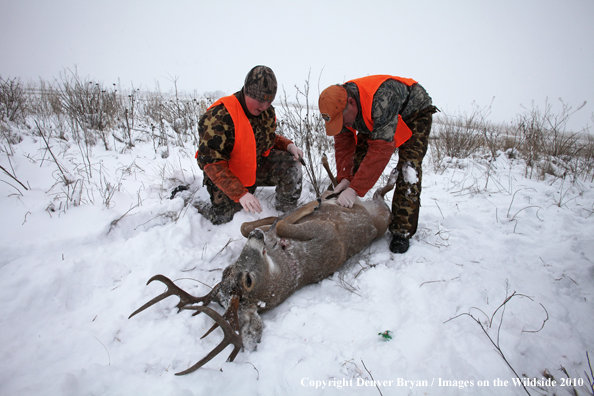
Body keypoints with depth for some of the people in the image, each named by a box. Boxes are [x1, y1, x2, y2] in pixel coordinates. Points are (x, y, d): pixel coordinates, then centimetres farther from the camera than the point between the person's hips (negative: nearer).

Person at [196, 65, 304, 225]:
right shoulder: (218, 117, -30)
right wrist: (241, 194, -42)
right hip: (227, 175, -5)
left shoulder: (267, 111, -6)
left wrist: (288, 145, -10)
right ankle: (198, 207, 27)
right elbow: (212, 164, -33)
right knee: (222, 219, -7)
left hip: (257, 164, 5)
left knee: (290, 164, -15)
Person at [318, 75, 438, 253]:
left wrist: (355, 189, -48)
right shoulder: (339, 107, -22)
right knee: (358, 158, -7)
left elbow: (381, 148, -46)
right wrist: (344, 178, -27)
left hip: (415, 112, -6)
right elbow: (343, 144, -15)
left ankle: (402, 231, -13)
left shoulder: (381, 99, -44)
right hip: (375, 119, 6)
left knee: (409, 167, -21)